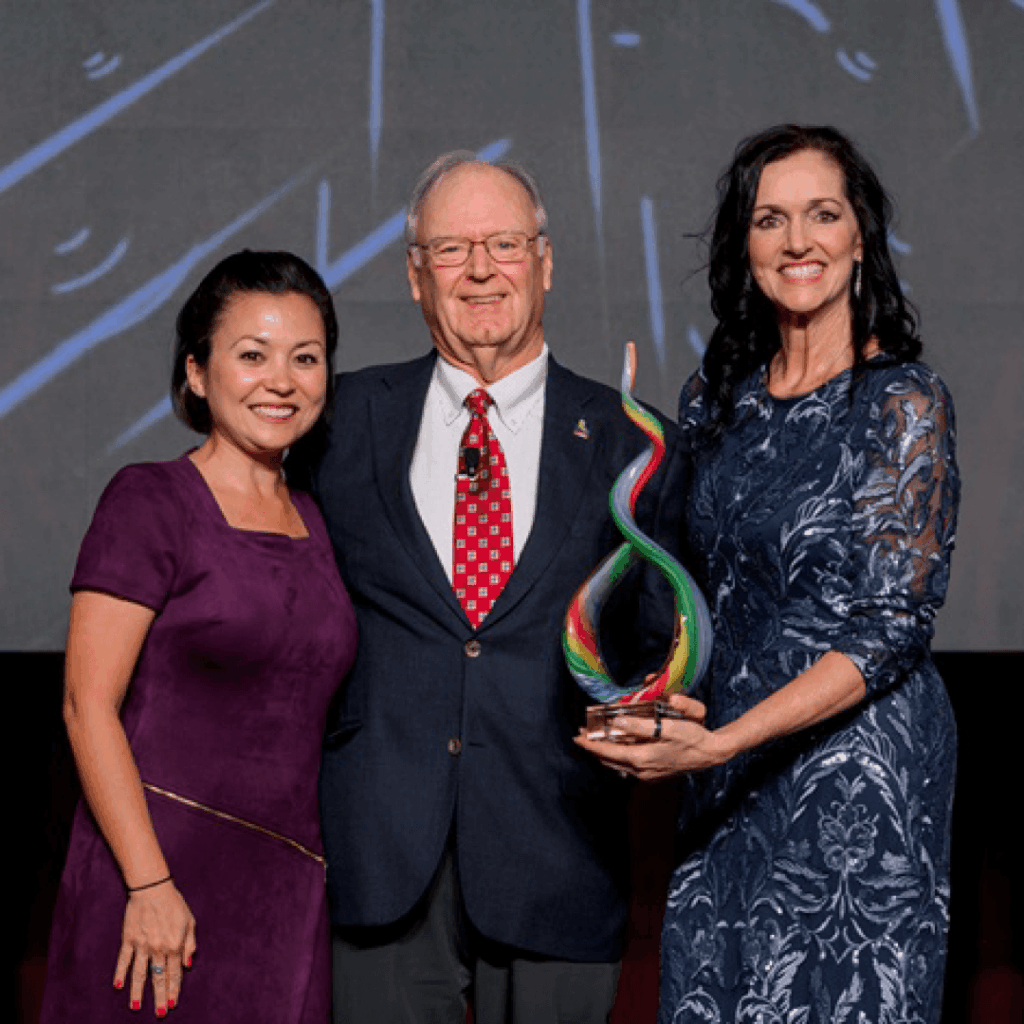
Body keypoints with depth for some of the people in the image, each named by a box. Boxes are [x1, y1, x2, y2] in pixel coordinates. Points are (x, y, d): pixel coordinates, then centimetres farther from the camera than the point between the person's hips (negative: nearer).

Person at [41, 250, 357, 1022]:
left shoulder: (311, 522, 13)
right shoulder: (151, 503, -6)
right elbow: (88, 704, -12)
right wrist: (149, 885, -18)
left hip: (288, 888, 6)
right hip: (161, 871, -6)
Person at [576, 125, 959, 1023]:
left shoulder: (904, 402, -10)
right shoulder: (715, 398, 7)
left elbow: (890, 627, -16)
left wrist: (721, 742, -22)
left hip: (856, 757, -5)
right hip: (726, 773, 5)